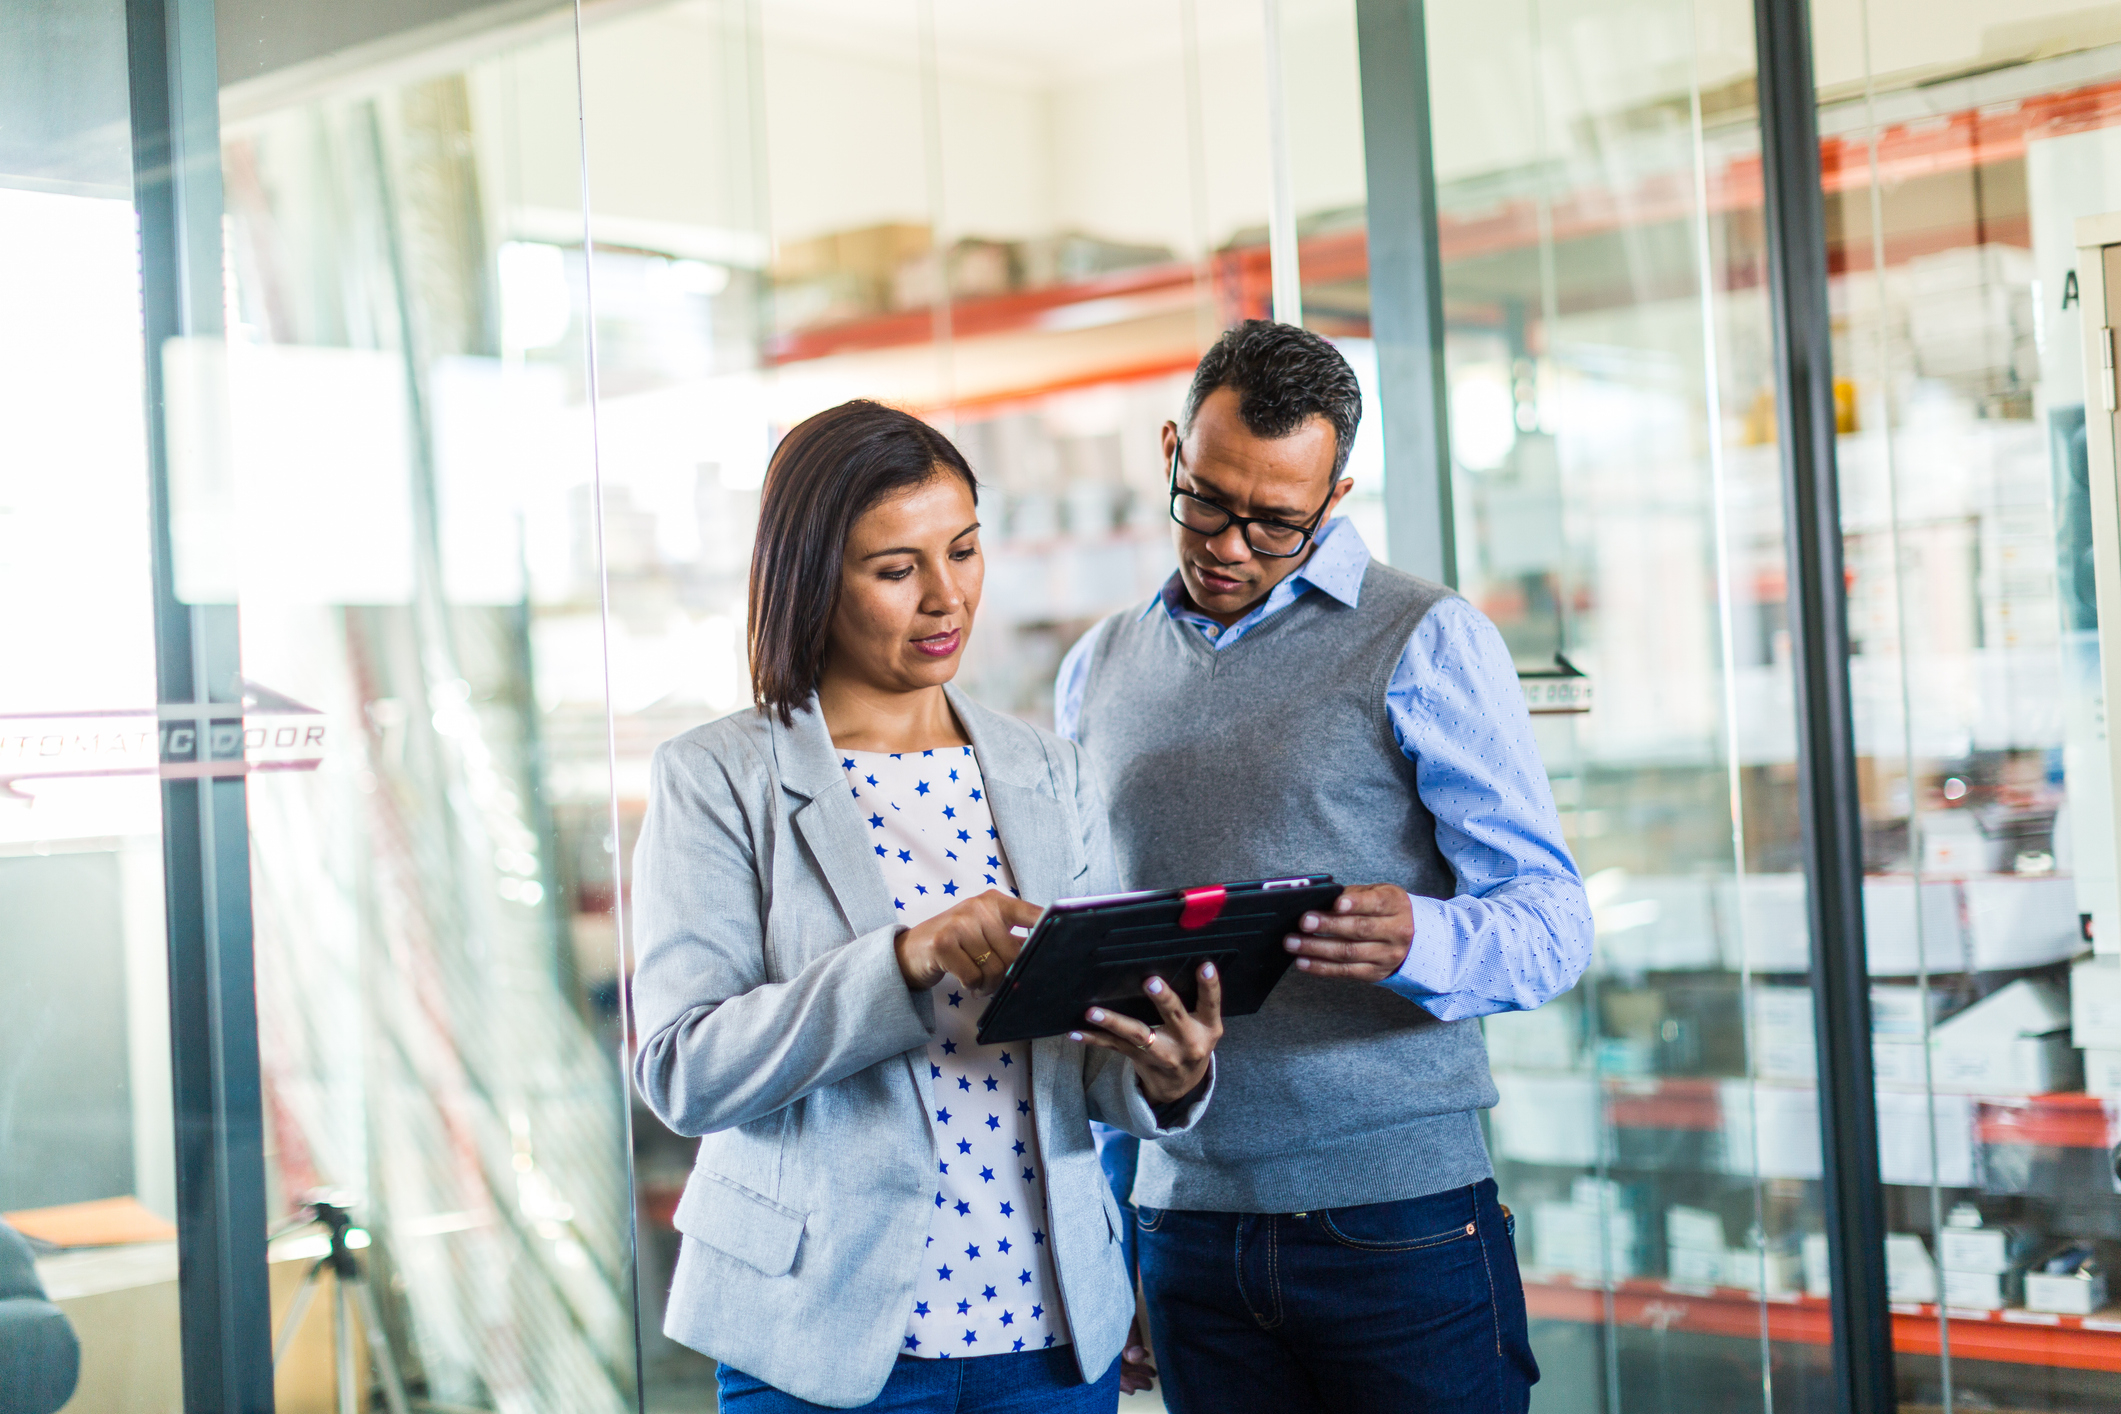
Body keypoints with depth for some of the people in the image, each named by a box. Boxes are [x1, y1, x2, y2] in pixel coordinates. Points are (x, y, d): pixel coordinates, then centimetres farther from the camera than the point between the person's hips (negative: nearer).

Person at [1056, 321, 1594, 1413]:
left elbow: (1553, 917, -7)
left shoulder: (1427, 641, -2)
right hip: (1185, 1228, 4)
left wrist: (1414, 942, -29)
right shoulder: (1097, 670, 13)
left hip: (1400, 1223, -4)